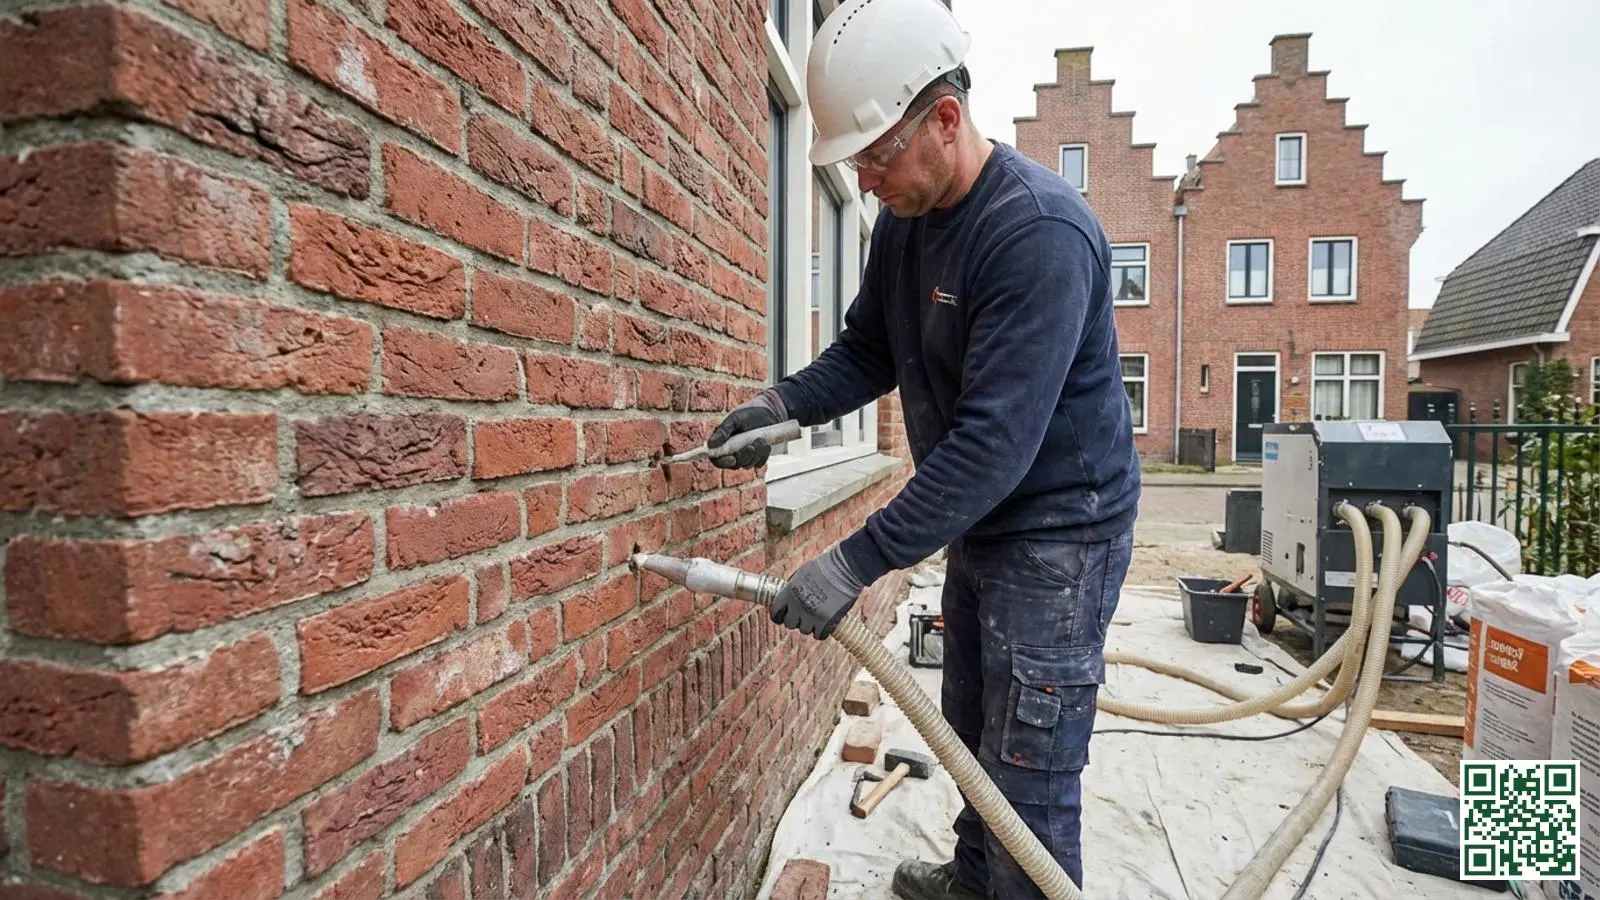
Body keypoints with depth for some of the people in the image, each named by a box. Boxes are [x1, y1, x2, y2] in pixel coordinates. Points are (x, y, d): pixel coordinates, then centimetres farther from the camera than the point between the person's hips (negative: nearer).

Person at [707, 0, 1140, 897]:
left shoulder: (1040, 231, -26)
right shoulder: (905, 220, 1)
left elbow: (997, 439, -31)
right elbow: (867, 351, 9)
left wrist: (858, 562, -31)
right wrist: (786, 402, -10)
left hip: (1059, 531, -8)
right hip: (979, 521, 9)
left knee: (1030, 780, 1)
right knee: (970, 730, 24)